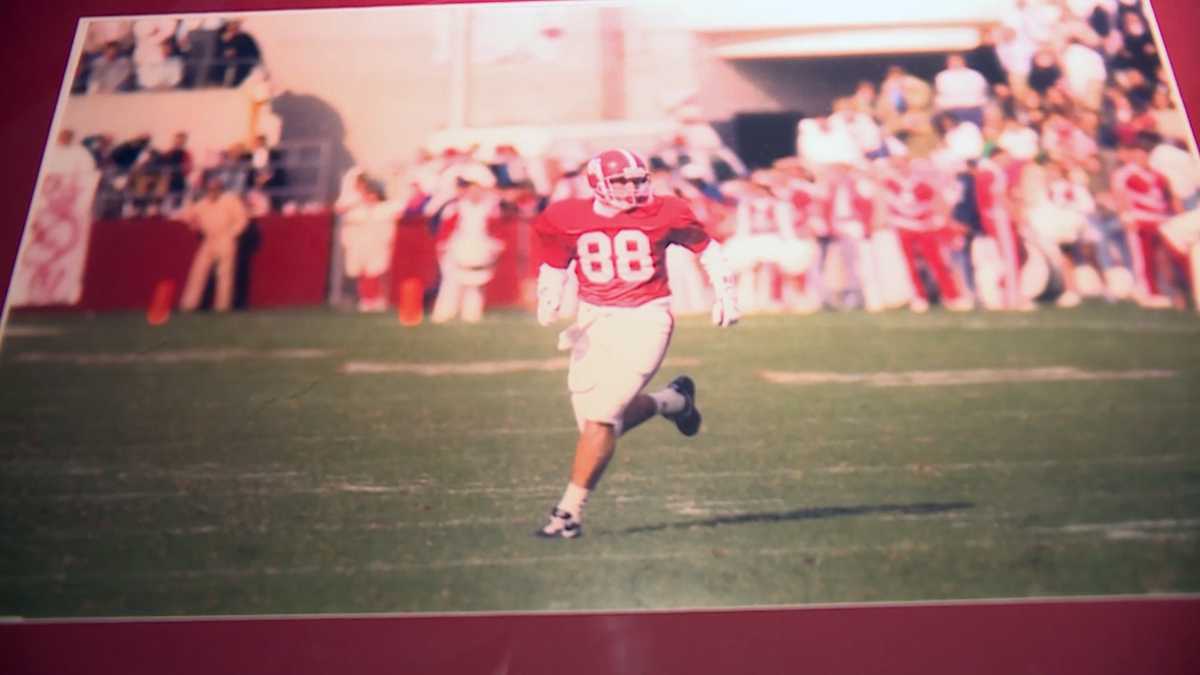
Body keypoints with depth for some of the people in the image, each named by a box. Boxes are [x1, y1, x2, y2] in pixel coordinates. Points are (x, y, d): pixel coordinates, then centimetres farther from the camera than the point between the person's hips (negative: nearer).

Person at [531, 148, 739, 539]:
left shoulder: (662, 214, -6)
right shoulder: (567, 219, -1)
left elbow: (707, 249, 9)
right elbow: (554, 266, 15)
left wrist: (725, 295, 6)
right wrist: (548, 302, -2)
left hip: (644, 319, -4)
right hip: (593, 321, 4)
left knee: (601, 417, -14)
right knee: (603, 418, 5)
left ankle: (570, 511, -2)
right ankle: (673, 401, 33)